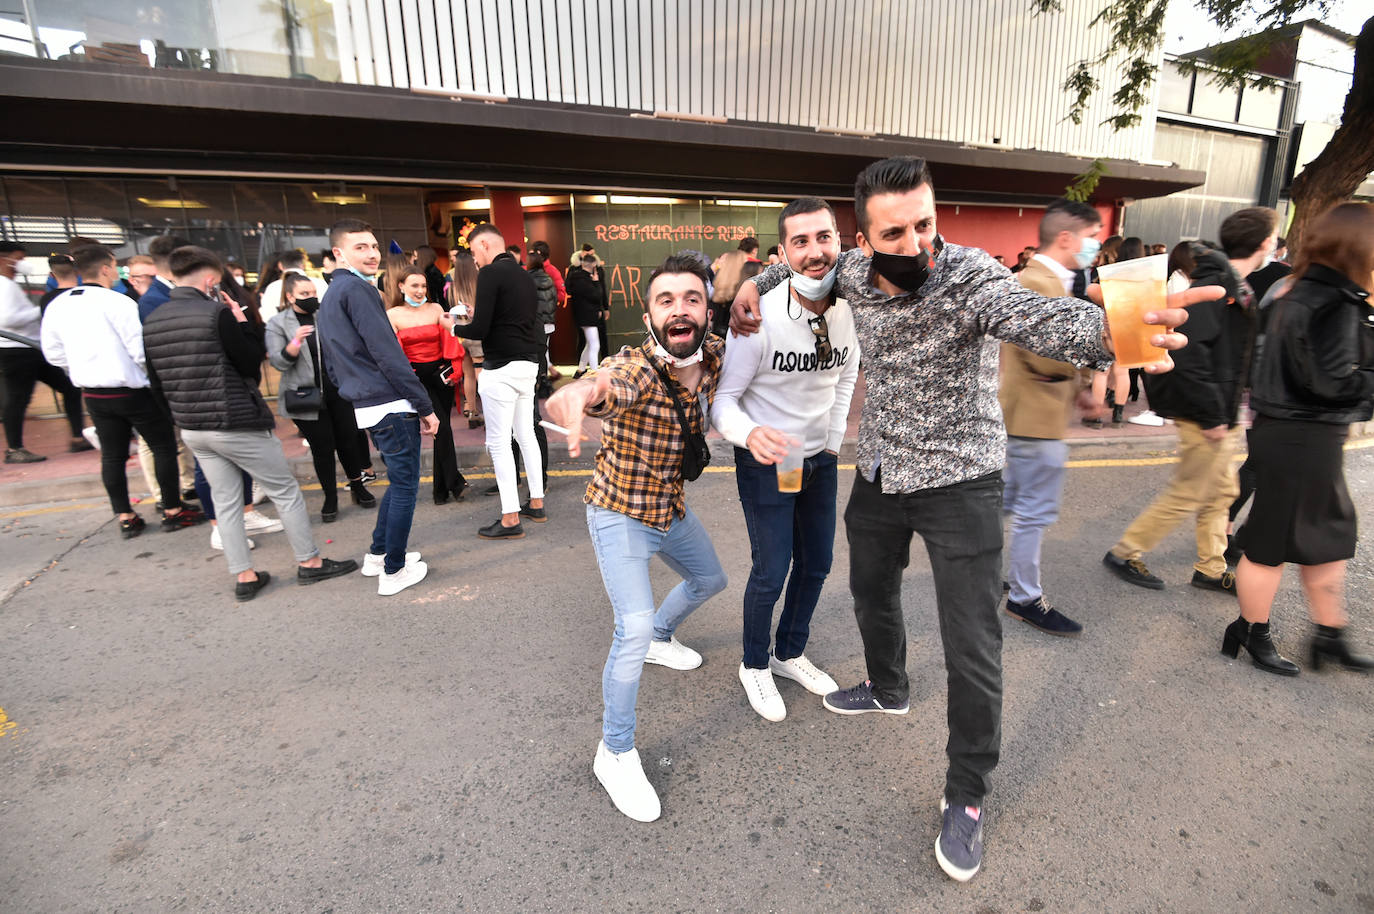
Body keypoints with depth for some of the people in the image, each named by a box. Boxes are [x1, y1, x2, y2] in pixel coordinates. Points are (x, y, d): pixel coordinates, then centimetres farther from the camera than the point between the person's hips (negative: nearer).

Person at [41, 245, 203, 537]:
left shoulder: (57, 306, 4)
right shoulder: (118, 302, -16)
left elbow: (53, 353, 11)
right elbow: (142, 351, -18)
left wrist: (86, 368, 22)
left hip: (93, 394, 6)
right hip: (132, 390, -6)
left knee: (112, 455, 12)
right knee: (164, 446, 6)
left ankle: (125, 517, 19)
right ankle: (173, 511, 10)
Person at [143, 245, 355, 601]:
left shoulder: (151, 322, 7)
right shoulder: (217, 312, -15)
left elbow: (157, 384, 11)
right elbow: (253, 361, -10)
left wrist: (181, 417, 21)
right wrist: (244, 323, -1)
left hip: (192, 429, 7)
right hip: (236, 423, -7)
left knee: (225, 501, 13)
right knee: (285, 490, 6)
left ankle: (244, 577, 18)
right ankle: (309, 563, 12)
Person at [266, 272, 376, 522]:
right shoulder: (278, 323, -1)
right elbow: (278, 362, -9)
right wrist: (295, 342, -24)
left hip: (338, 391, 2)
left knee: (348, 441, 7)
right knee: (322, 448, 4)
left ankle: (358, 488, 26)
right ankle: (330, 498, 19)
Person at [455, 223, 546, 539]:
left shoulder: (491, 273, -11)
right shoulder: (524, 275, 14)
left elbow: (480, 329, -17)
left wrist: (455, 327, 2)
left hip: (501, 368, -8)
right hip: (528, 364, 8)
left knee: (498, 441, -2)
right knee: (526, 435, 15)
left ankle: (510, 519, 2)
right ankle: (536, 504, 24)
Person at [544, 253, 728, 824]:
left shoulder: (715, 355, -13)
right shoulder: (633, 370, -32)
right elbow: (563, 399, -53)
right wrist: (574, 398, -77)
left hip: (672, 508, 7)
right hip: (620, 514, -7)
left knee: (709, 581, 25)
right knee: (634, 628, -17)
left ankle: (660, 638, 55)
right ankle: (615, 754, 6)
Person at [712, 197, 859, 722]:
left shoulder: (849, 311, -8)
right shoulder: (759, 318, -25)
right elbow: (723, 399, -21)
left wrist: (835, 438, 9)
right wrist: (751, 434, -41)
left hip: (821, 459, 6)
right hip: (766, 461, -6)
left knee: (816, 564, 16)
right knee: (771, 574, 0)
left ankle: (790, 654, 41)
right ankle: (754, 666, 30)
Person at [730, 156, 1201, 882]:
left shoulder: (970, 276, -22)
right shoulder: (854, 274, -6)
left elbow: (1037, 318, -43)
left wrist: (1106, 328, -63)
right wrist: (760, 281, 7)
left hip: (958, 483, -5)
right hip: (879, 474, 6)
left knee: (973, 648, -2)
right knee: (871, 590, 24)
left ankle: (966, 795, 22)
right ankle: (888, 689, 54)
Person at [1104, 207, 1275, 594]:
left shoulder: (1234, 287, 12)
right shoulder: (1214, 287, -20)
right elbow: (1187, 355, -28)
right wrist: (1211, 417, -23)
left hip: (1220, 414, 10)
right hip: (1205, 419, -10)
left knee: (1221, 492, 18)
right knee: (1186, 496, 0)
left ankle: (1210, 569, 31)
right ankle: (1124, 555, 13)